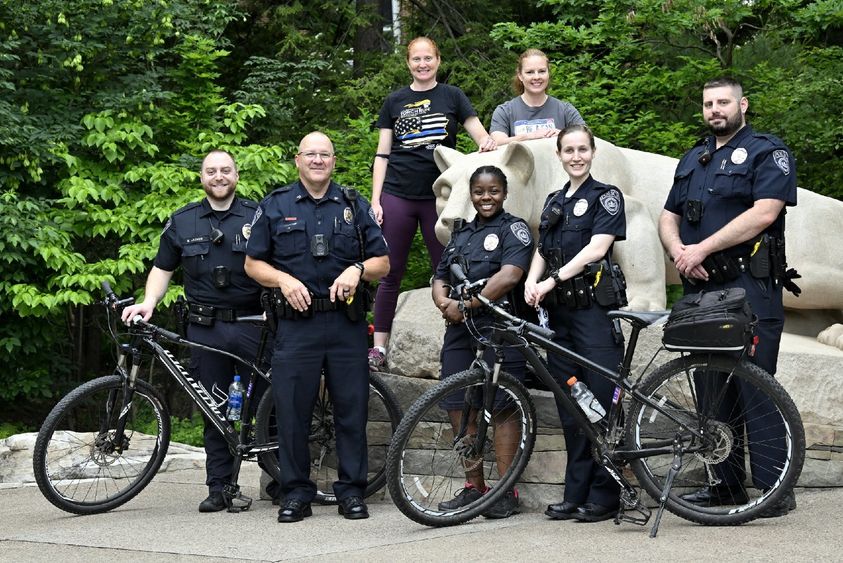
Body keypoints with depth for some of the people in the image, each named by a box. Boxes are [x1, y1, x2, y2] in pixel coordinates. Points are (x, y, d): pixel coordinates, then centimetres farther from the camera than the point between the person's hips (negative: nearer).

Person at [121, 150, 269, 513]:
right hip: (205, 329, 2)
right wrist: (148, 302, -2)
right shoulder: (182, 222, 11)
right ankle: (219, 488, 11)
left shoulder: (258, 216, 5)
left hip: (252, 324, -2)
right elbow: (163, 268, 14)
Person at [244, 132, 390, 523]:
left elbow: (383, 262, 11)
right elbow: (253, 263, 9)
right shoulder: (274, 207, 9)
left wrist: (357, 270, -10)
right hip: (296, 323, -1)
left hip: (347, 323, 1)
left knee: (352, 409, 1)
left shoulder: (355, 206, 12)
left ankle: (351, 491, 11)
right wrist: (284, 280, -9)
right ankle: (296, 493, 8)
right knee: (291, 411, -1)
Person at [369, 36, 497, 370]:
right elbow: (382, 154, 10)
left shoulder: (452, 97, 7)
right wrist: (375, 199, 1)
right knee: (390, 275, 2)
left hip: (438, 197, -1)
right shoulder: (395, 101, 10)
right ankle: (379, 349, 6)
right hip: (398, 197, 1)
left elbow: (483, 138, 4)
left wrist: (488, 142, -21)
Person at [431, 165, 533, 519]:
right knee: (457, 407, 4)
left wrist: (465, 305, -15)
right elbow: (439, 280, 20)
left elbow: (508, 276, -14)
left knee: (502, 408, -6)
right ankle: (474, 487, 14)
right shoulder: (461, 235, 23)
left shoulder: (514, 229, 1)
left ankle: (506, 493, -1)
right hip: (460, 331, 7)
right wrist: (444, 302, -4)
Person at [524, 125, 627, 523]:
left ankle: (603, 497, -1)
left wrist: (553, 279, -20)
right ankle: (576, 495, 12)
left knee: (601, 402, -6)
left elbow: (596, 247, -13)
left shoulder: (605, 196, 0)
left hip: (594, 308, -6)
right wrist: (531, 282, -5)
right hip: (559, 312, 7)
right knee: (569, 408, 7)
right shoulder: (554, 202, 19)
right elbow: (542, 250, 16)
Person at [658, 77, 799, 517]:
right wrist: (679, 252, -5)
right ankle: (727, 485, 14)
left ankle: (776, 490, -8)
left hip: (750, 287, -7)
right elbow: (668, 217, 18)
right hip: (700, 287, 7)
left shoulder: (767, 152, 0)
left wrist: (701, 250, -16)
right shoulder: (692, 160, 22)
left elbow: (763, 213, -14)